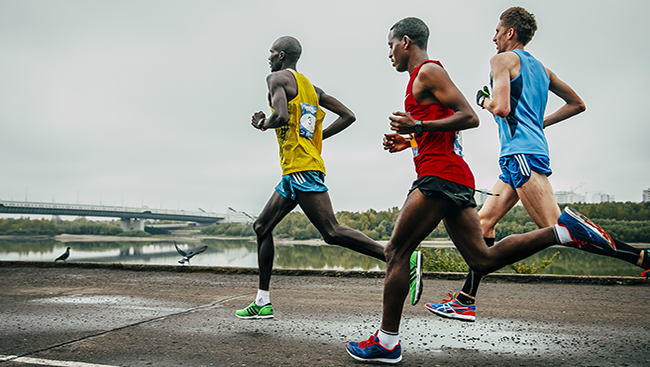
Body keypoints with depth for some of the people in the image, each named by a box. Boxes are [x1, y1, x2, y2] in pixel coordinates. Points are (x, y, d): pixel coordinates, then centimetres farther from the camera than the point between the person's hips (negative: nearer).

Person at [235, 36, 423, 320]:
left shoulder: (277, 78, -2)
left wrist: (264, 123, -1)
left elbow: (282, 117, -22)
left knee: (332, 232, -16)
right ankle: (263, 302, 19)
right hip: (294, 172, 10)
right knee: (261, 227, 14)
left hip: (301, 168, -10)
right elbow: (348, 116, 17)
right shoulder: (311, 88, 22)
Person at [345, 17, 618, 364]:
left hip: (439, 175, -10)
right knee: (483, 260, 7)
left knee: (396, 251, -5)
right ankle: (564, 229, 4)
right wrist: (408, 141, 19)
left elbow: (469, 117, -13)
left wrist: (418, 126, -15)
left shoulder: (428, 71, -4)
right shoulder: (422, 77, 26)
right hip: (455, 179, 10)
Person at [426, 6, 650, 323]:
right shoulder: (540, 68, 24)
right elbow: (577, 104, 28)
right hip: (519, 157, 9)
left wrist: (483, 99, 6)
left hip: (522, 154, -9)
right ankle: (465, 302, 5)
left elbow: (501, 108, -15)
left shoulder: (503, 59, -1)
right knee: (483, 221, 6)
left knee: (557, 228, -14)